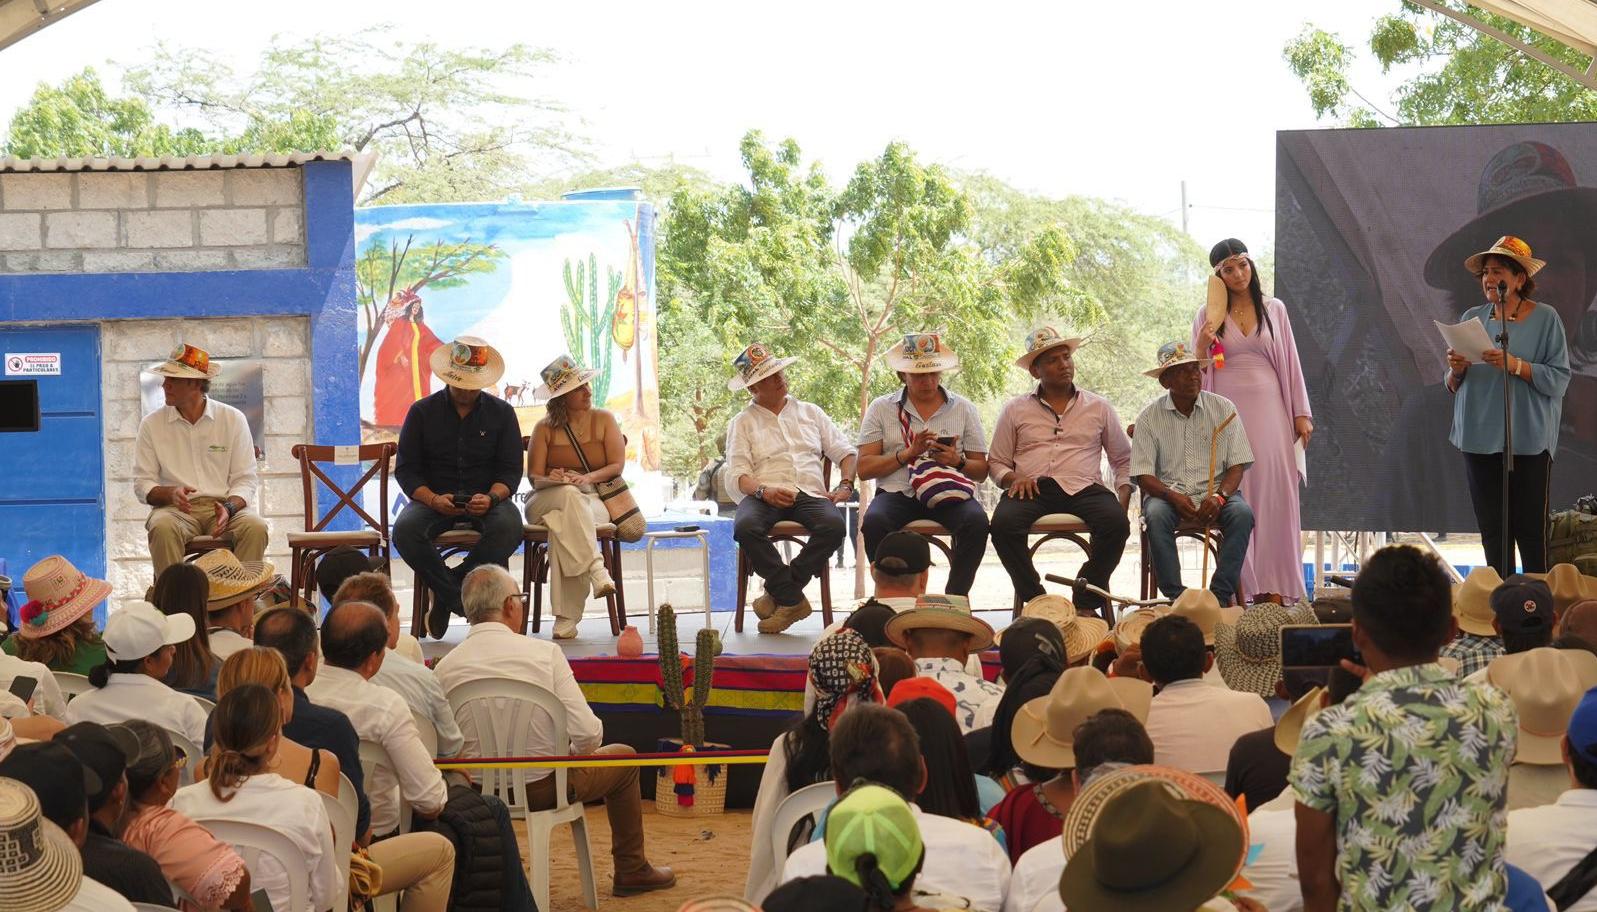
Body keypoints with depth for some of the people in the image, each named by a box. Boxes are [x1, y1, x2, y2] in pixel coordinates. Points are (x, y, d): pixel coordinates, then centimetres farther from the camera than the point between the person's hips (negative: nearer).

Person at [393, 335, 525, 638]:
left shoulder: (502, 413, 7)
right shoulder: (422, 412, 5)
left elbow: (511, 470, 3)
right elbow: (406, 469, 1)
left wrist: (491, 498, -20)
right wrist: (433, 500, -19)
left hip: (486, 499, 0)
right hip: (434, 498, 0)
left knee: (509, 527, -34)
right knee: (405, 529, -33)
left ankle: (445, 594, -17)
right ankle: (459, 598, -19)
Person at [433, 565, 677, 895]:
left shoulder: (445, 667, -9)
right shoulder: (544, 652, -15)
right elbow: (587, 734, -18)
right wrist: (574, 753, 5)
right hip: (543, 787, -3)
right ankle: (631, 871, 35)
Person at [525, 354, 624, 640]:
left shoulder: (603, 420, 10)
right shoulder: (545, 429, 9)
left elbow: (617, 465, 2)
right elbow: (534, 476, 3)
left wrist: (589, 478, -18)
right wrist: (552, 481, -21)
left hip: (593, 501, 0)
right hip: (546, 501, 0)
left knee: (563, 525, -36)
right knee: (570, 496, -38)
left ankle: (565, 616, -42)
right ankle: (595, 568, -52)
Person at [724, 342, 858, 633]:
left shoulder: (810, 413, 24)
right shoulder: (742, 423, 15)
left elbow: (844, 452, 20)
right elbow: (738, 474, 2)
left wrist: (845, 486, -1)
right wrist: (764, 491, -19)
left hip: (809, 494, 2)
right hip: (765, 497, -2)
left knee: (833, 525, -33)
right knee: (745, 527, -37)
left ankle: (778, 593, -21)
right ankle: (792, 599, -24)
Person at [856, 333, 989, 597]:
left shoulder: (963, 408, 13)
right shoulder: (881, 409, 11)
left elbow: (981, 471, 13)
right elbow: (864, 468, 3)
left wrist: (958, 461, -10)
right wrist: (908, 453, -9)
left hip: (948, 495, 1)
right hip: (897, 493, -1)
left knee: (977, 521, -32)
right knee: (874, 523, -34)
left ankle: (955, 599, -23)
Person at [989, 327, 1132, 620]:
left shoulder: (1099, 407, 19)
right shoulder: (1015, 410, 17)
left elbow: (1123, 460, 23)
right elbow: (997, 463, 18)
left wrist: (1123, 498, 5)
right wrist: (1013, 479, -5)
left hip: (1083, 487, 0)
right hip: (1033, 488, 0)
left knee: (1116, 522, -32)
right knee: (1003, 523, -34)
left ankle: (1087, 601, -14)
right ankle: (1034, 599, -18)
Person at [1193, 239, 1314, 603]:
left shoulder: (1274, 309, 11)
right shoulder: (1208, 316, 8)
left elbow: (1290, 362, 11)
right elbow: (1196, 371, 10)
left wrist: (1301, 413, 6)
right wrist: (1203, 342, -9)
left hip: (1268, 409, 1)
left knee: (1274, 492, -5)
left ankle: (1273, 586, -4)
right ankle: (1239, 585, -4)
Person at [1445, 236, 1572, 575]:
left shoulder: (1545, 319, -1)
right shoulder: (1472, 318, 11)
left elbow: (1559, 379, -9)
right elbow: (1453, 387, 14)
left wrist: (1516, 365, -21)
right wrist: (1456, 370, -8)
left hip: (1529, 440, -4)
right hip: (1480, 438, 4)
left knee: (1530, 530, -4)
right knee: (1492, 531, 6)